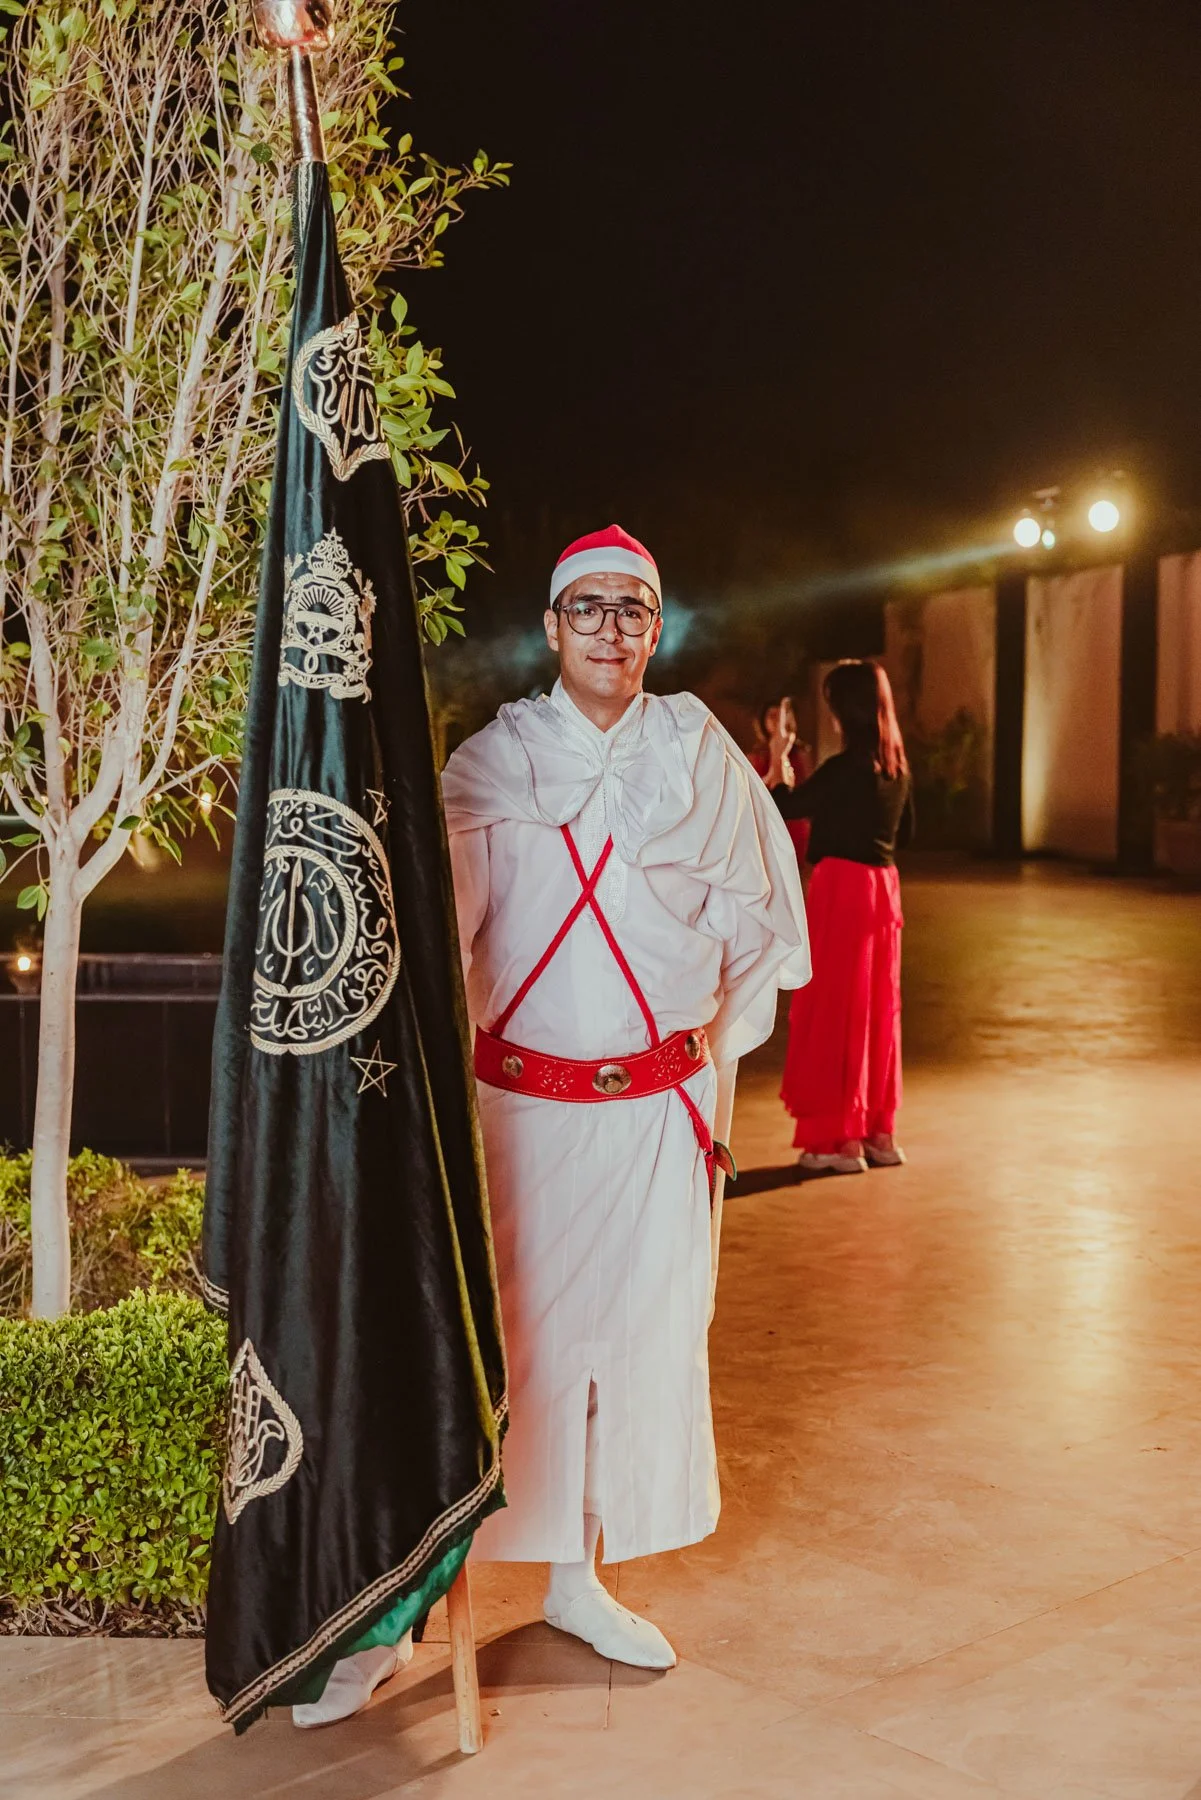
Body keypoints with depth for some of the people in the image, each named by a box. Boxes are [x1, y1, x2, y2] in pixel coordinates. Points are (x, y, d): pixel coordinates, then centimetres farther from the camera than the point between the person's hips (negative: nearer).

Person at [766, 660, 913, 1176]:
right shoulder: (897, 766, 7)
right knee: (876, 1007, 13)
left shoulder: (845, 767, -17)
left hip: (842, 886, -8)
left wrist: (778, 757, 4)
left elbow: (783, 808, -10)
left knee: (835, 1007, 0)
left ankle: (843, 1138, 3)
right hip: (882, 885, 8)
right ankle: (878, 1132, 20)